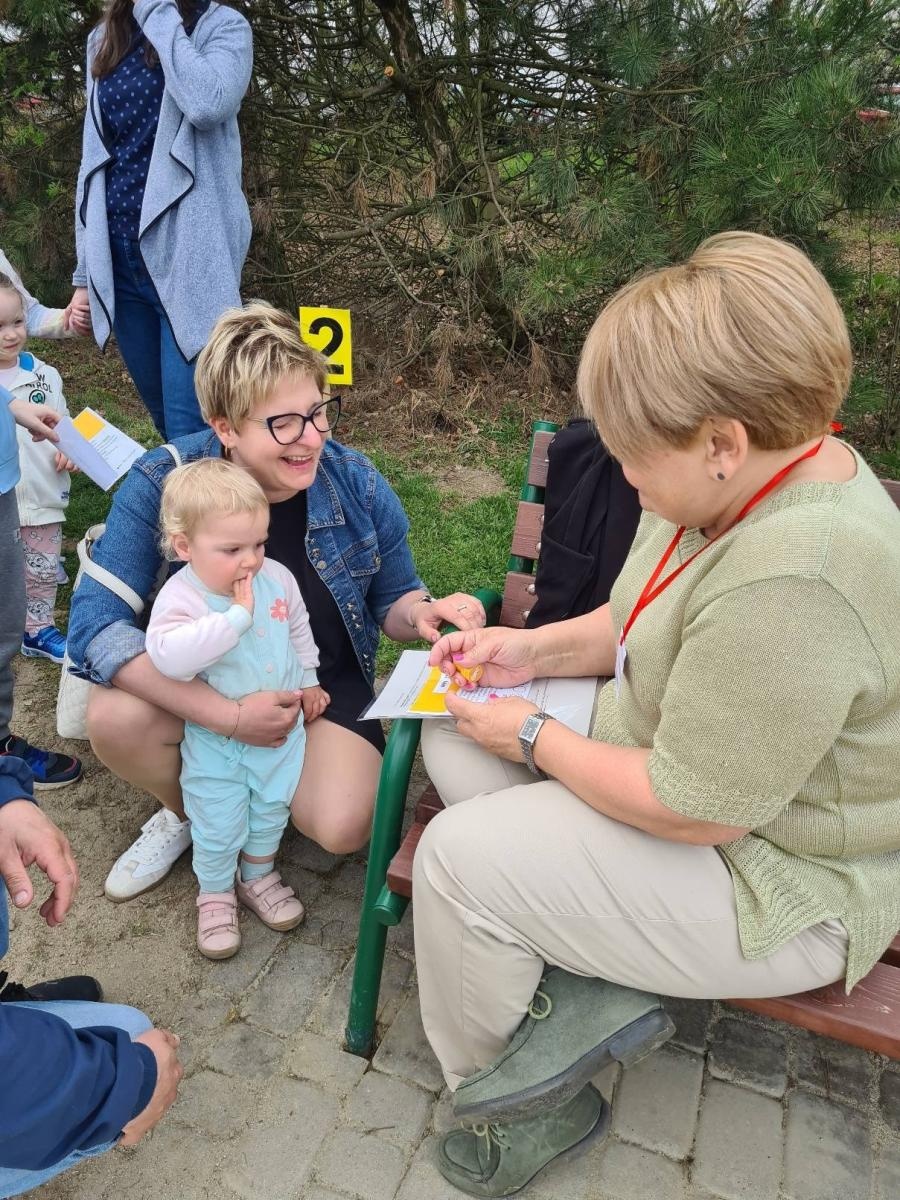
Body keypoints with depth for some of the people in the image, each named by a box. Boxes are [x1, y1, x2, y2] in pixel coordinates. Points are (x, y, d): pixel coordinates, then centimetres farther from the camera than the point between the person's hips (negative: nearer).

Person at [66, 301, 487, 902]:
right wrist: (228, 714, -36)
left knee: (341, 828, -24)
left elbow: (391, 600, -1)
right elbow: (96, 620, -26)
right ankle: (185, 809, 7)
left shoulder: (356, 483, -15)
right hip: (206, 681, 0)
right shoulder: (160, 486, -20)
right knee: (113, 718, -30)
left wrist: (421, 612, -28)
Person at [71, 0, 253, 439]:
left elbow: (208, 105, -22)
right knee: (168, 427, 11)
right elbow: (93, 159, 16)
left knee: (191, 435, -11)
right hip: (119, 260, 6)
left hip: (188, 256, -5)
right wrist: (85, 270, 12)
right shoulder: (104, 40, 16)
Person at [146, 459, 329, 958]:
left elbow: (299, 630, 10)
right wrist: (237, 615, -42)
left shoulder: (277, 577, -9)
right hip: (216, 740, -4)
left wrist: (308, 680, 15)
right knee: (218, 826, 10)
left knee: (271, 809, 20)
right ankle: (215, 895, 37)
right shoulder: (180, 596, -25)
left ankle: (258, 876, 46)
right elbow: (168, 655, -44)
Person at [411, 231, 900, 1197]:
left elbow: (691, 810, -28)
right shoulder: (753, 474, -5)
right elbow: (643, 623, 12)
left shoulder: (789, 582, -35)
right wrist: (536, 648, -3)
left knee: (457, 858, -15)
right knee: (454, 740, 3)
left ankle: (516, 1093, 15)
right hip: (677, 755, 10)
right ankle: (595, 983, 2)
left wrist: (533, 737, -14)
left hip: (769, 885, -9)